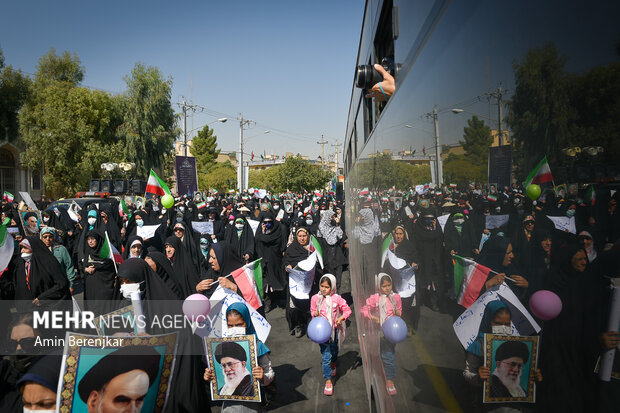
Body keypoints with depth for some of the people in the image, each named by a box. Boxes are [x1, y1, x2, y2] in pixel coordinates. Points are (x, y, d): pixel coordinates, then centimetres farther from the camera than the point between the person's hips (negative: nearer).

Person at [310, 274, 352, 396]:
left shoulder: (337, 299, -12)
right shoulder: (315, 298, -7)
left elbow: (347, 310, -3)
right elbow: (312, 311, 8)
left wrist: (341, 318, -19)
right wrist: (315, 314, -15)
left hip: (334, 329, 1)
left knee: (334, 352, 22)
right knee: (326, 356, -5)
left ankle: (333, 365, 56)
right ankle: (328, 382, 3)